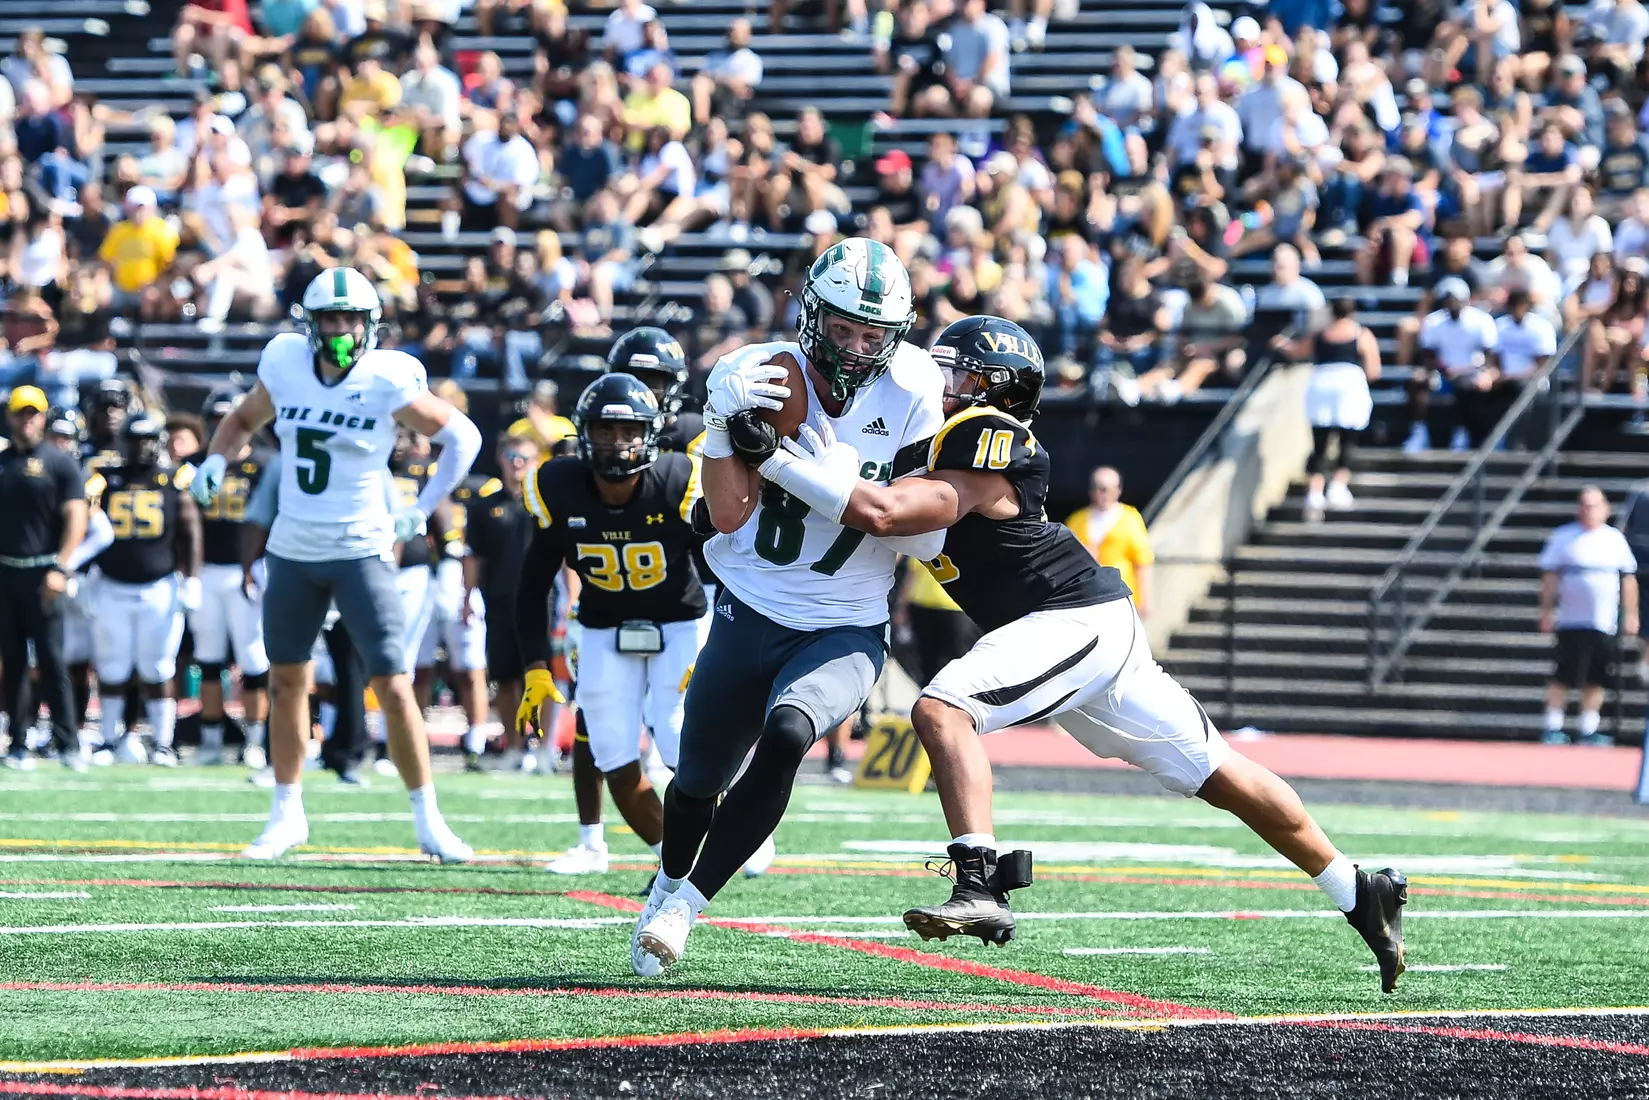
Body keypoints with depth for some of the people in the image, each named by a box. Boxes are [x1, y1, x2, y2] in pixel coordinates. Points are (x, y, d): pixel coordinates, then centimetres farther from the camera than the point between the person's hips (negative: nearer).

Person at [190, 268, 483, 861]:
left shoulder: (388, 382, -14)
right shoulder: (285, 366, -2)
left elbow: (462, 435, -4)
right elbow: (244, 419, 17)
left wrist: (422, 510, -9)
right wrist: (217, 458, -3)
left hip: (361, 550, -4)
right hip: (293, 548, 5)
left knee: (393, 685, -10)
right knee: (286, 682, 12)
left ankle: (428, 819, -1)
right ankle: (287, 813, 26)